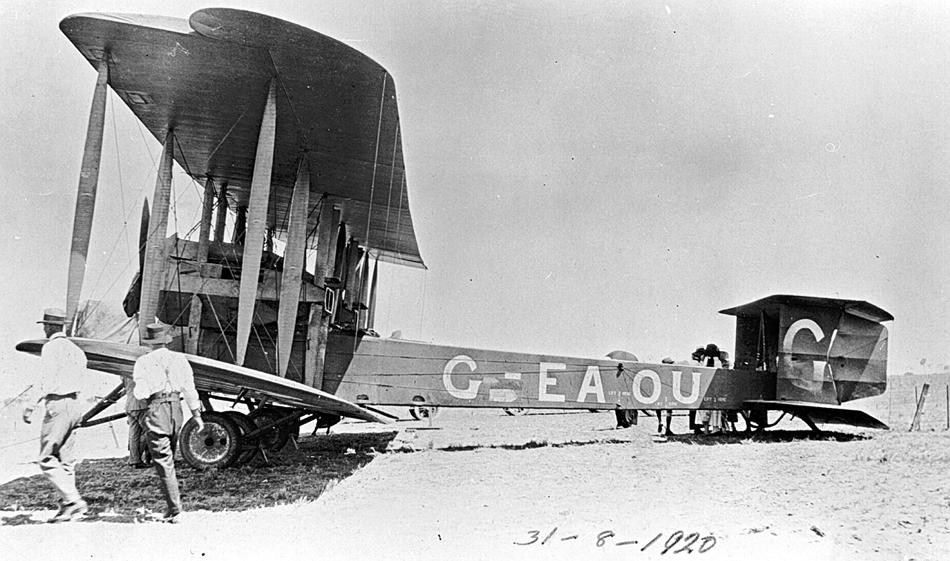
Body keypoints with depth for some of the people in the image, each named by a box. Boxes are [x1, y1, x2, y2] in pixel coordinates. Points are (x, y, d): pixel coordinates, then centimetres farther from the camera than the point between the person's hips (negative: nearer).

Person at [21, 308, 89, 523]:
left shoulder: (51, 347, -7)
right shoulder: (75, 349, 17)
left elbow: (45, 379, -16)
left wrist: (30, 405, -16)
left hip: (57, 404, -8)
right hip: (75, 403, 8)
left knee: (47, 460, -4)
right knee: (66, 460, 10)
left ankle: (74, 501, -13)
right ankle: (67, 507, 10)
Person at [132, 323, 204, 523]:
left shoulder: (143, 362, -4)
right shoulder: (179, 359, 7)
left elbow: (140, 394, -10)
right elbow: (189, 389, 6)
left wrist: (136, 388, 13)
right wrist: (197, 414, 10)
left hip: (156, 410, -4)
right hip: (176, 409, 5)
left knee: (163, 462, -2)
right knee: (169, 460, 19)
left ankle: (175, 510, -5)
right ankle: (172, 506, 23)